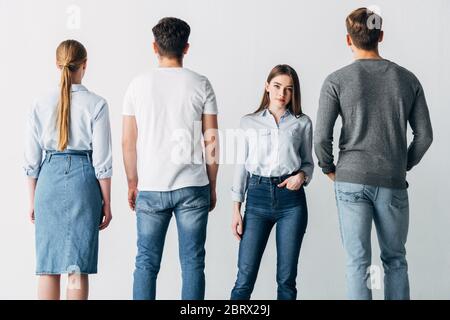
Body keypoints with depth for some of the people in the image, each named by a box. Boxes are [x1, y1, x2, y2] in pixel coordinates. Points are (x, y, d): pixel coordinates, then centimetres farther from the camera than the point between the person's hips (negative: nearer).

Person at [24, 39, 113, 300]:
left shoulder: (41, 104, 3)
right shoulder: (96, 104, -5)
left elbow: (32, 159, 6)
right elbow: (102, 159, -6)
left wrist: (33, 200, 15)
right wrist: (106, 203, 2)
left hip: (49, 179, 3)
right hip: (82, 179, -2)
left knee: (48, 266, 8)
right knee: (78, 267, 3)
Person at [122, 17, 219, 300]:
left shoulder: (139, 84, 2)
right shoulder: (200, 84, -1)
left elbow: (128, 142, 3)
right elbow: (211, 141, 0)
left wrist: (132, 184, 15)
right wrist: (212, 187, 10)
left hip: (150, 189, 1)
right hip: (193, 187, -1)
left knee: (147, 262, 9)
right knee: (192, 261, 6)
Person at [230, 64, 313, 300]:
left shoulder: (302, 123, 9)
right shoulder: (249, 122, 10)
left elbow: (308, 162, 15)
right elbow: (242, 165, 9)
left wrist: (302, 175, -9)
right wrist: (236, 209, 4)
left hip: (291, 198, 0)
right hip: (258, 196, 0)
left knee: (286, 278, 3)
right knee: (245, 277, -4)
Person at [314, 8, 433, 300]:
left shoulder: (337, 81, -3)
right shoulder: (407, 79, 4)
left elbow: (321, 137, -7)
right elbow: (424, 135, 5)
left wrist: (329, 169, 10)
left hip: (351, 180, -2)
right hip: (393, 183, 2)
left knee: (358, 261, 2)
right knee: (395, 259, 15)